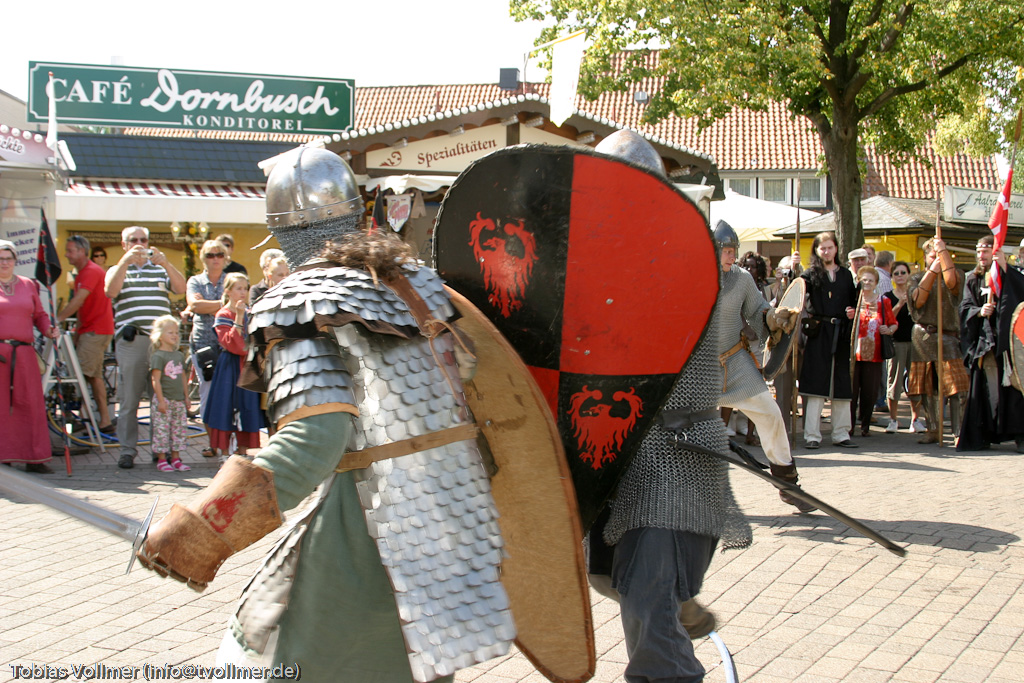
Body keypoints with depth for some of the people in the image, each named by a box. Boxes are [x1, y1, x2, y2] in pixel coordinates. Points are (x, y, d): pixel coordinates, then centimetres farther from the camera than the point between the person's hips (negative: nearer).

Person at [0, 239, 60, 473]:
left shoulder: (28, 285, 16)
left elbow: (39, 316, 19)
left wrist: (49, 330, 0)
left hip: (24, 353, 3)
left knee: (31, 404, 1)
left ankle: (34, 458, 6)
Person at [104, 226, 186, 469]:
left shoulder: (161, 269, 19)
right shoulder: (118, 270, 15)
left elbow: (181, 288, 1)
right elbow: (110, 290, -7)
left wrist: (166, 263, -12)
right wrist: (126, 261, -16)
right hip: (130, 341, -1)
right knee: (129, 399, -2)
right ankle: (128, 451, 2)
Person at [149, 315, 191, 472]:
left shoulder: (179, 355, 13)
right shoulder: (158, 356, -9)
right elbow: (156, 380, -12)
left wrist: (186, 397, 15)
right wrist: (161, 400, -16)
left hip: (179, 400, 7)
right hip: (164, 399, -7)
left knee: (179, 429, 8)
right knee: (161, 429, -3)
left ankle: (175, 458, 17)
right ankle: (161, 459, 5)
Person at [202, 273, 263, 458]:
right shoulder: (223, 315, -7)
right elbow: (231, 344, -19)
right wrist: (238, 317, -23)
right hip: (229, 368, -6)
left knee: (247, 411, 7)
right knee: (226, 410, -4)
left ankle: (242, 454, 15)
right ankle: (225, 455, 1)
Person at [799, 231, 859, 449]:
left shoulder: (846, 275, 15)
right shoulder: (811, 274, 3)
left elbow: (853, 301, 22)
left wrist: (853, 311, 1)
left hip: (841, 334, 4)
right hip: (818, 333, -4)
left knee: (841, 384, 7)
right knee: (816, 383, -6)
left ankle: (841, 433, 14)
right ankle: (812, 435, -2)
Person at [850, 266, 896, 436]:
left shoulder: (883, 302, 10)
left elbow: (894, 324, 17)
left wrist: (889, 330, -5)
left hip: (874, 353, 1)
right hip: (853, 352, -1)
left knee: (870, 392, 2)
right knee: (851, 389, -3)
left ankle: (865, 425, 13)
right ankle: (849, 425, 7)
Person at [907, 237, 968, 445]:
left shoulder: (955, 274, 6)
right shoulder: (917, 278, 13)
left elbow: (951, 281, -19)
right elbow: (917, 300, -6)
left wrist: (943, 250, -16)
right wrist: (931, 272, -9)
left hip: (947, 336, -3)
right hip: (922, 337, 3)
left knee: (955, 386, -11)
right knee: (927, 387, 6)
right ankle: (933, 430, 15)